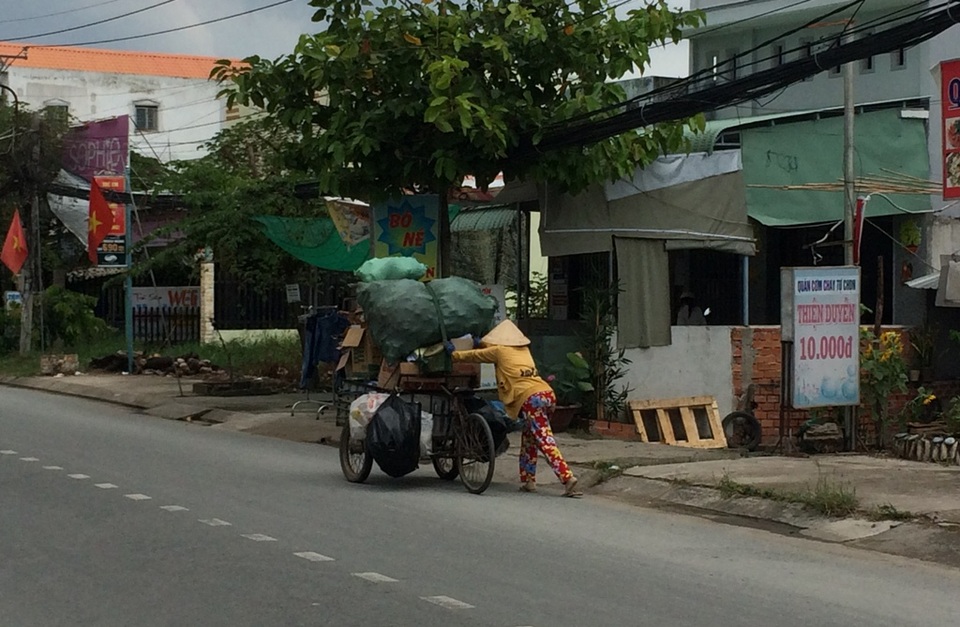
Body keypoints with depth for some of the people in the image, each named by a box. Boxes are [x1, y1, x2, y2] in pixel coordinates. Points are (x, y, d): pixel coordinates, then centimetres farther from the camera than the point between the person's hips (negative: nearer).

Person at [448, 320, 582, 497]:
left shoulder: (499, 351, 9)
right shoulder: (523, 350, 27)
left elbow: (474, 355, 23)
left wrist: (454, 354, 38)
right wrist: (482, 343, 58)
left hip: (531, 399, -7)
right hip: (548, 394, 7)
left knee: (546, 442, -11)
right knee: (528, 437, 21)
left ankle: (568, 479, -23)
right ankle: (528, 480, 23)